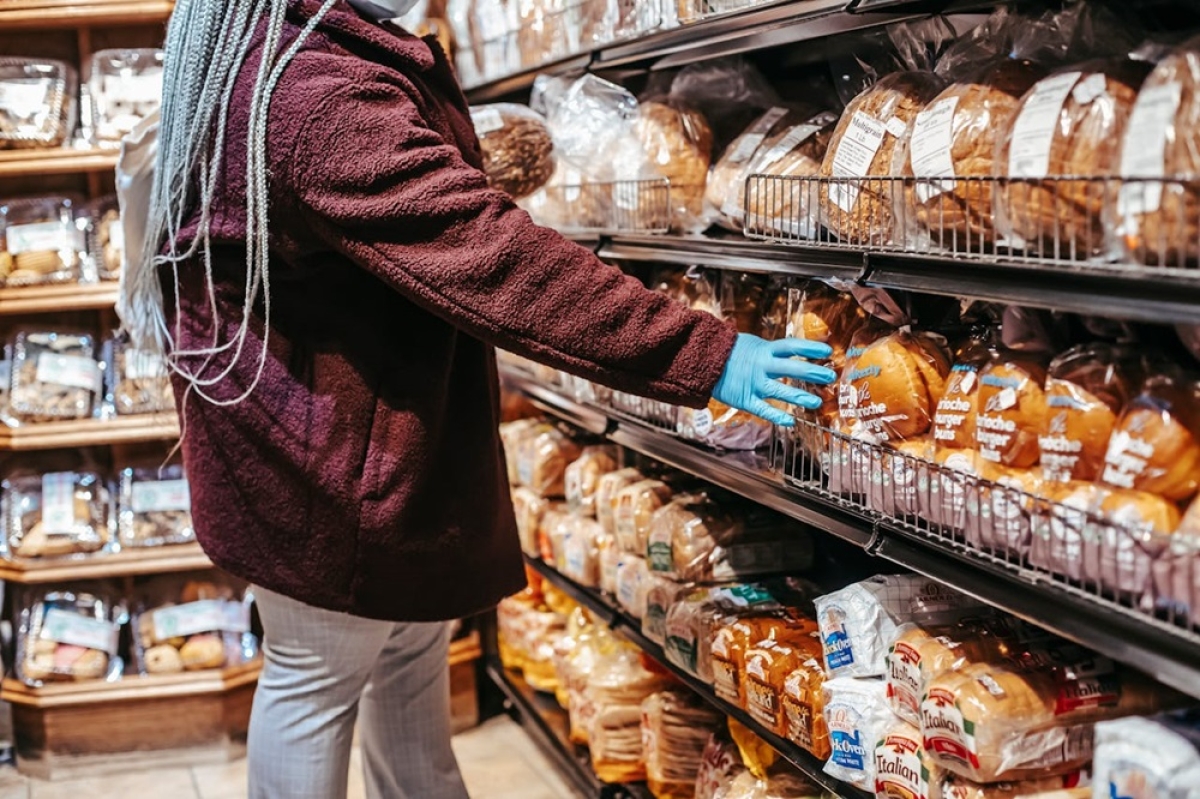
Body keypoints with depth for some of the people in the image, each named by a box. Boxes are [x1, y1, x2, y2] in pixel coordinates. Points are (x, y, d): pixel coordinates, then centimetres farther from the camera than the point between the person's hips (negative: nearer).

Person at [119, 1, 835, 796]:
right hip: (330, 457, -10)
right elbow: (488, 253, -35)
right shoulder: (321, 100, -28)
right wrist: (704, 354, -35)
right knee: (318, 679, 7)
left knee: (412, 653, 22)